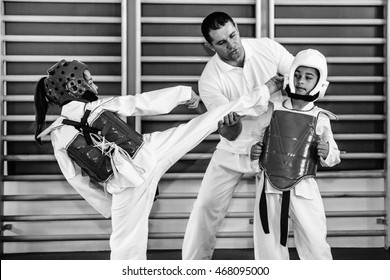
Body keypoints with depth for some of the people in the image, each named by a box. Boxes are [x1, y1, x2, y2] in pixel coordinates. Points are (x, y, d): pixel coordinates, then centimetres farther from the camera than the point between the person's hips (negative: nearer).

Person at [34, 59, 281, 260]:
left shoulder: (59, 137, 3)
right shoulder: (99, 107, -5)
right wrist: (184, 92, 12)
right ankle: (264, 96, 13)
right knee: (206, 121, 7)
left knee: (127, 243, 13)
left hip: (126, 186, 3)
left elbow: (80, 181, 8)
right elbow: (144, 103, 0)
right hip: (150, 153, -2)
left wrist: (108, 204, 20)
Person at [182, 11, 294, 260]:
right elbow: (229, 134, -25)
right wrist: (231, 124, -47)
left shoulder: (267, 48, -17)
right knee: (207, 207, 0)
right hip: (234, 148, 0)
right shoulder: (210, 80, -20)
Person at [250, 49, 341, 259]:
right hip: (269, 187, 1)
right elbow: (253, 138, 16)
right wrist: (253, 153, -5)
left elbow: (334, 157, 10)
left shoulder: (320, 119, 4)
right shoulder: (272, 111, 5)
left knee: (316, 246, -5)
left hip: (303, 189, -1)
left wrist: (326, 153, -12)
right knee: (268, 248, 6)